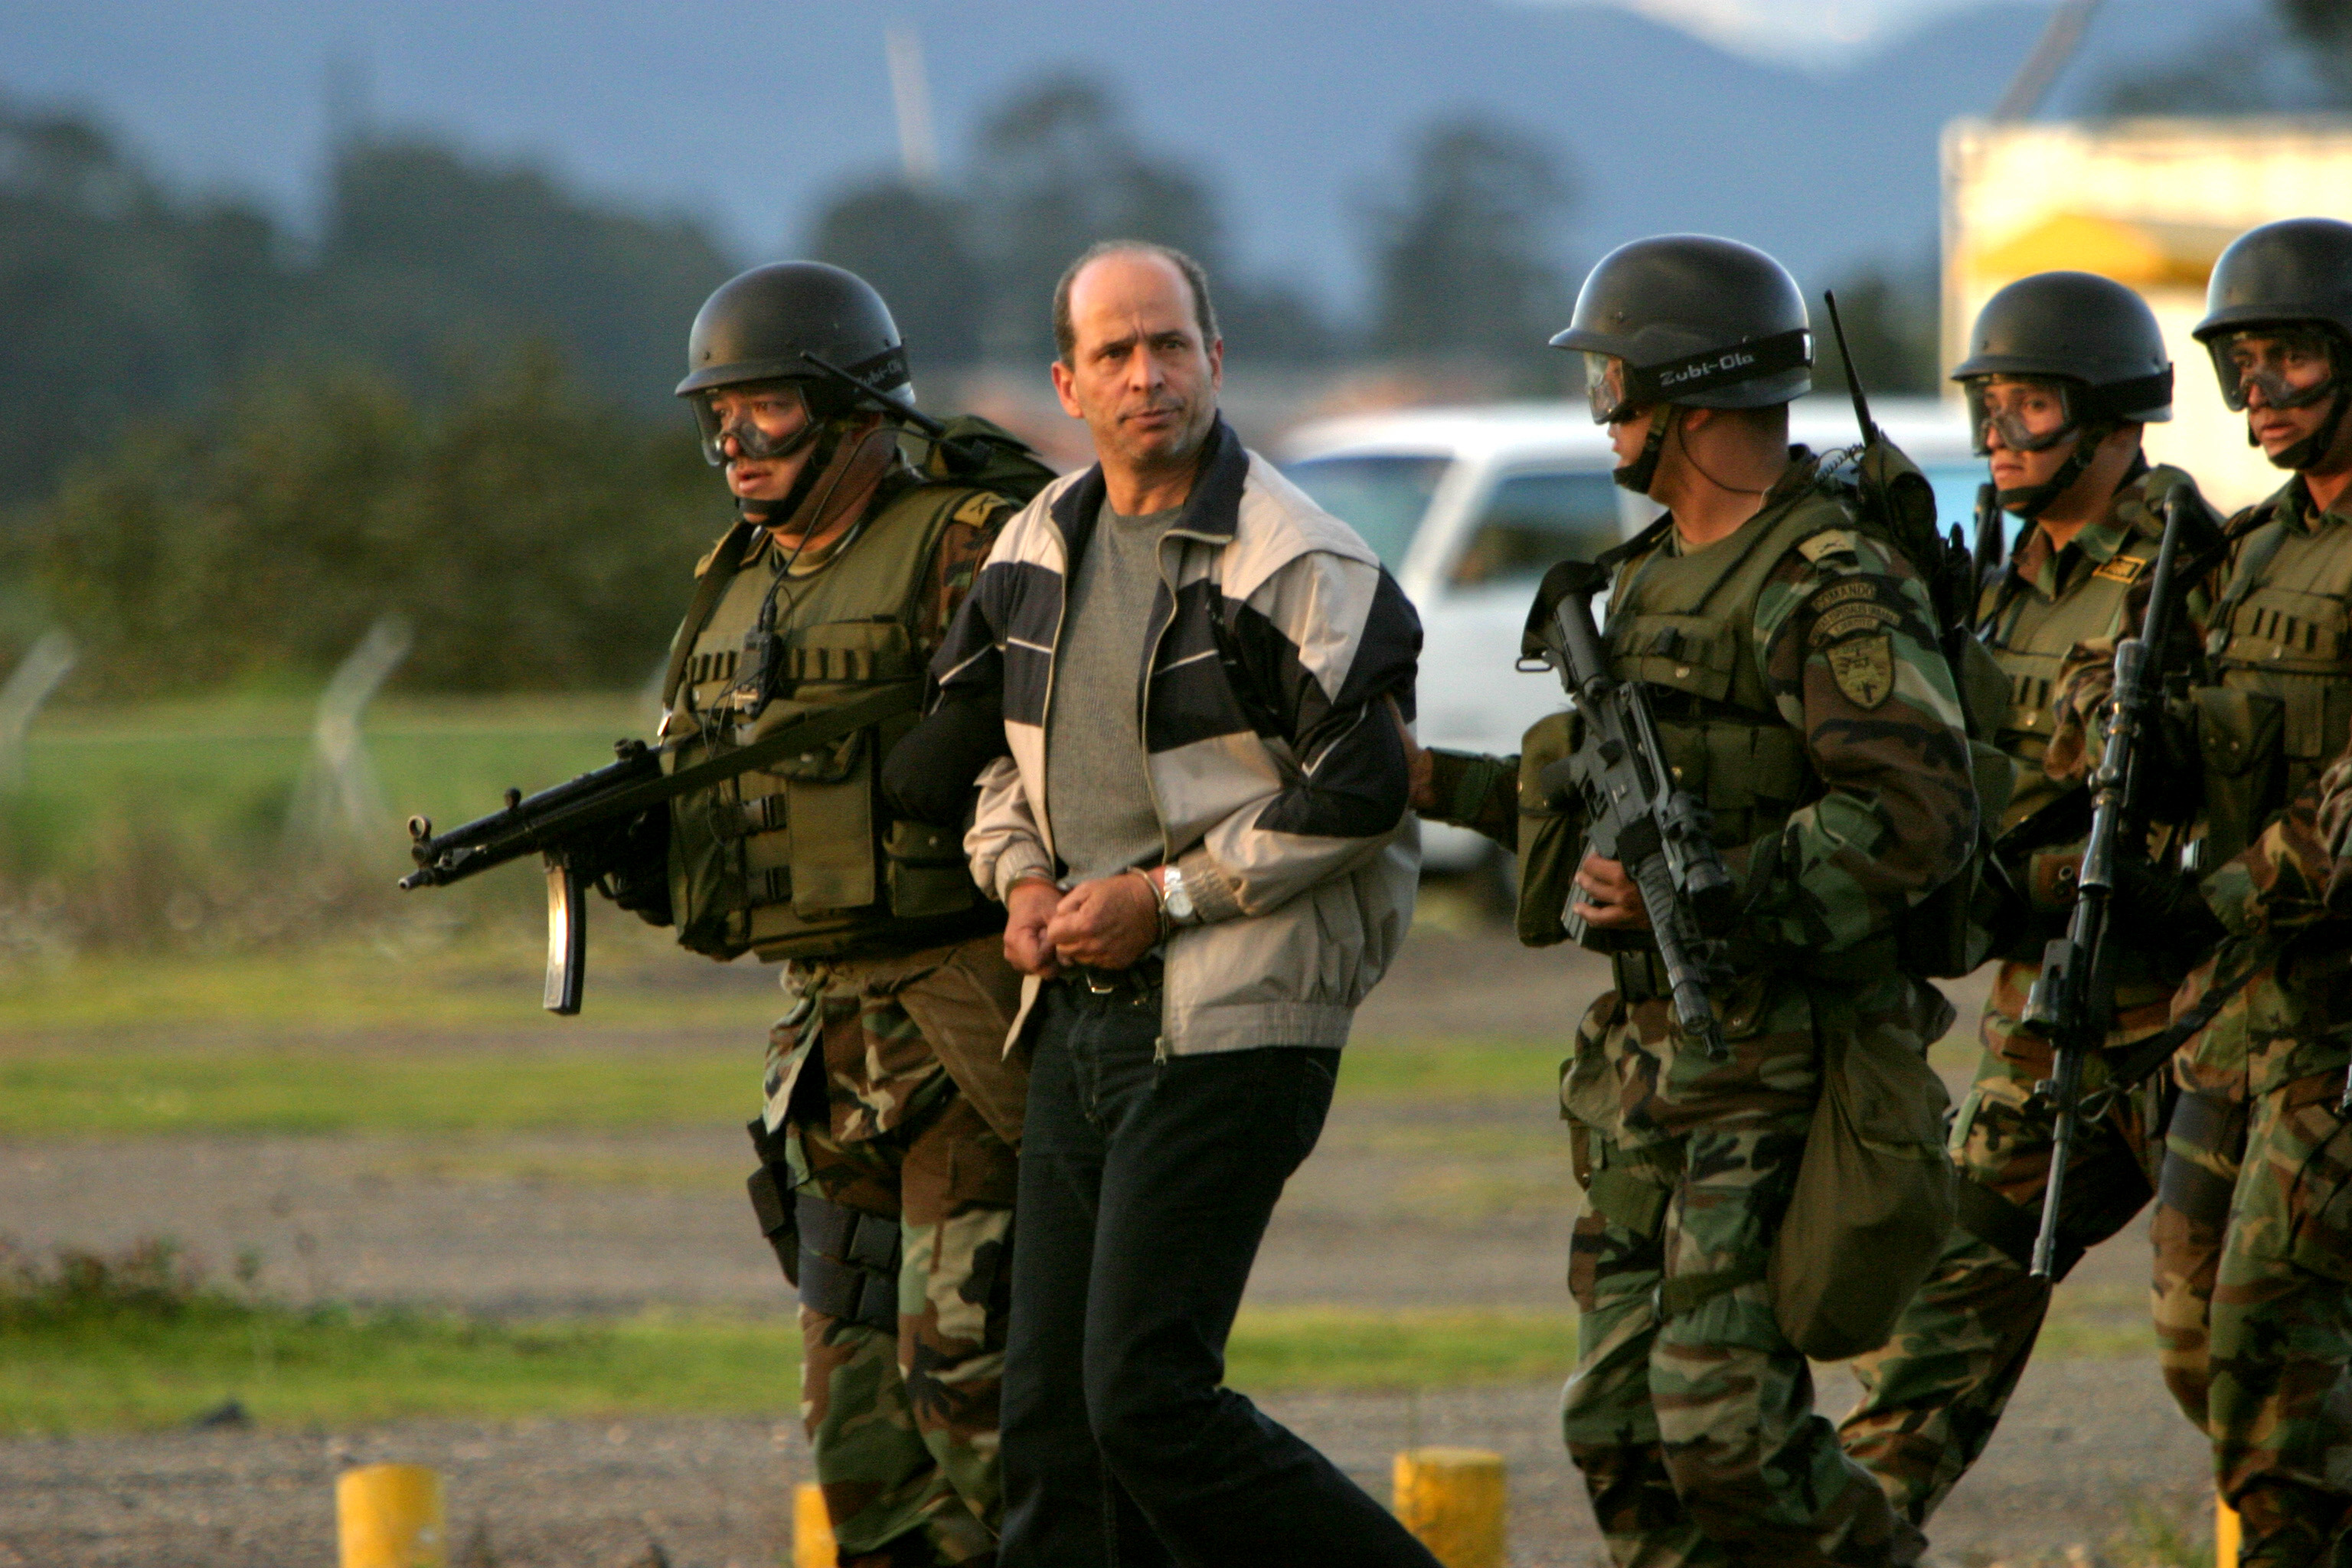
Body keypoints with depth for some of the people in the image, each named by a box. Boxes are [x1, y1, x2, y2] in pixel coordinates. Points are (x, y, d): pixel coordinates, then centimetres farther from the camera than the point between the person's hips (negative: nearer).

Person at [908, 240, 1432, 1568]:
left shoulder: (1298, 564, -11)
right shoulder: (1039, 549, 12)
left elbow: (1363, 790, -14)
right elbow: (991, 751, 24)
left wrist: (1169, 895, -14)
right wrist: (1022, 876, 4)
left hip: (1229, 1027, -8)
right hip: (1080, 1012, 8)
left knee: (1146, 1400, -13)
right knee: (1052, 1410, 6)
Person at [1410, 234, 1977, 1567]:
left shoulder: (1836, 592, -14)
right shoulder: (1660, 571, 16)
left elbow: (1920, 819, -23)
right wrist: (1444, 786, 25)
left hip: (1776, 1070, -9)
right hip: (1649, 1059, 9)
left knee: (1724, 1419, -15)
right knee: (1623, 1429, 6)